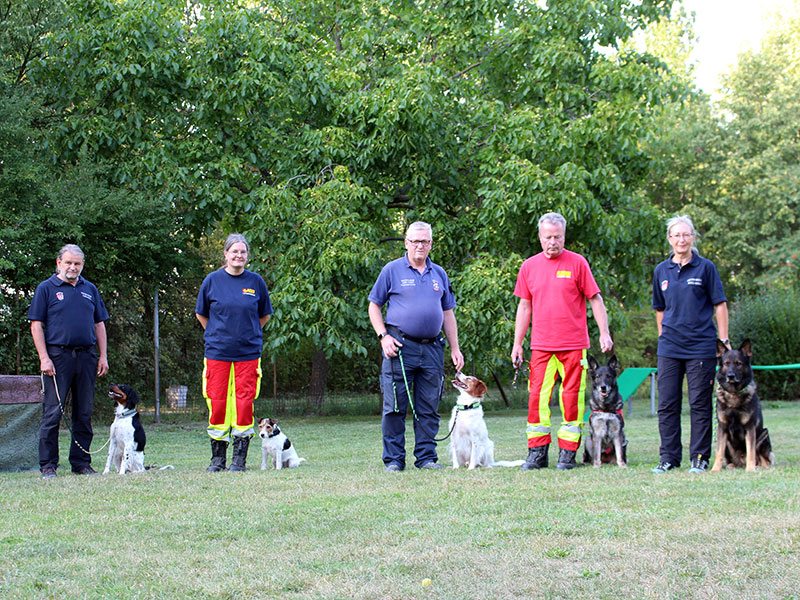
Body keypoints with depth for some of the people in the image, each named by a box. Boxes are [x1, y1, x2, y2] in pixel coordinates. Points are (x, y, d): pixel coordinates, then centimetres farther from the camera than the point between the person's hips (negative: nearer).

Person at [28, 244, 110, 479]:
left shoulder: (90, 289, 15)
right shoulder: (46, 288, 2)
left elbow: (99, 324, 18)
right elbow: (36, 325, -2)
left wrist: (103, 356, 9)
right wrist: (44, 358, -11)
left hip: (86, 357, 4)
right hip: (57, 356, -4)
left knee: (84, 413, 7)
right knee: (53, 413, -5)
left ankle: (81, 462, 14)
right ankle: (48, 465, -1)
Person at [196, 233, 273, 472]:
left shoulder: (256, 281, 3)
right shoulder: (212, 280, 2)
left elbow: (264, 315, 15)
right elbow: (200, 314, 13)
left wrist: (249, 334, 10)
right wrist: (218, 335, 11)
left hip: (248, 352, 0)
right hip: (217, 352, 0)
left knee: (244, 403, -3)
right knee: (217, 403, 0)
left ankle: (239, 459, 5)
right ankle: (218, 458, 11)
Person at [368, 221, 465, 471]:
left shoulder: (439, 274, 15)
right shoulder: (392, 270, 3)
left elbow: (448, 313, 19)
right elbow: (374, 306, 5)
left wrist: (455, 348, 13)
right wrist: (383, 336, -8)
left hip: (432, 348, 4)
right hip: (400, 347, -4)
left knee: (429, 408, 5)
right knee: (395, 407, -3)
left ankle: (426, 457, 11)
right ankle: (394, 459, 3)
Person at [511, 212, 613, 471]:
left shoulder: (577, 263, 1)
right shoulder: (529, 266, 9)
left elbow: (595, 299, 3)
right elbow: (524, 306, 14)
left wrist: (604, 333, -5)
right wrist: (517, 344, 11)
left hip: (573, 345, -2)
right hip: (541, 346, 3)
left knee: (571, 398, -1)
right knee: (537, 398, -1)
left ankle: (567, 454, 5)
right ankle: (537, 453, 4)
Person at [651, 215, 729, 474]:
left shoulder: (705, 268, -1)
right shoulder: (661, 271, 9)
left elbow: (720, 305, 0)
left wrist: (724, 339, -5)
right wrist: (663, 337, 14)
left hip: (700, 346, -3)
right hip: (669, 348, 3)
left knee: (700, 404, 1)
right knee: (667, 404, 3)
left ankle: (700, 457, 8)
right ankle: (669, 457, 11)